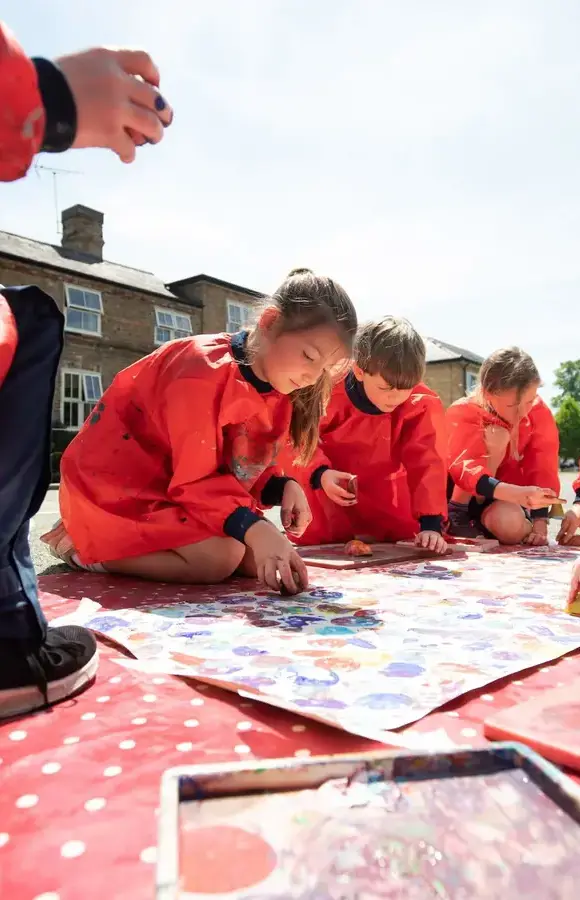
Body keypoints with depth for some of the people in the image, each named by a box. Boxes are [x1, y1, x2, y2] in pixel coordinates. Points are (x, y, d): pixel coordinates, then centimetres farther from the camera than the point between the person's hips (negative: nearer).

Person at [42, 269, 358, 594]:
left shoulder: (276, 384, -1)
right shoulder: (205, 372, -28)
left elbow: (250, 465, 4)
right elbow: (197, 480, -27)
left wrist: (284, 488, -17)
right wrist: (255, 530, -41)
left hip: (180, 487, 9)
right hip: (119, 482, -9)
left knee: (256, 557, -2)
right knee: (220, 558, -26)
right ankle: (80, 544, -6)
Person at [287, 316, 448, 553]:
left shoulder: (422, 405, -21)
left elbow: (426, 463, -23)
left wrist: (431, 523, -32)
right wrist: (320, 473, -38)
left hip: (382, 494, 2)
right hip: (330, 482, -1)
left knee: (406, 532, -6)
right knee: (313, 540, -10)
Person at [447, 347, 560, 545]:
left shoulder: (539, 413, -12)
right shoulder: (462, 413, -24)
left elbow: (544, 468, -15)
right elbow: (465, 469, -39)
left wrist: (540, 523, -27)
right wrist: (516, 493, -56)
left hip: (509, 502, 3)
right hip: (465, 500, -2)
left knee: (511, 523, -37)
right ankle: (459, 515, -17)